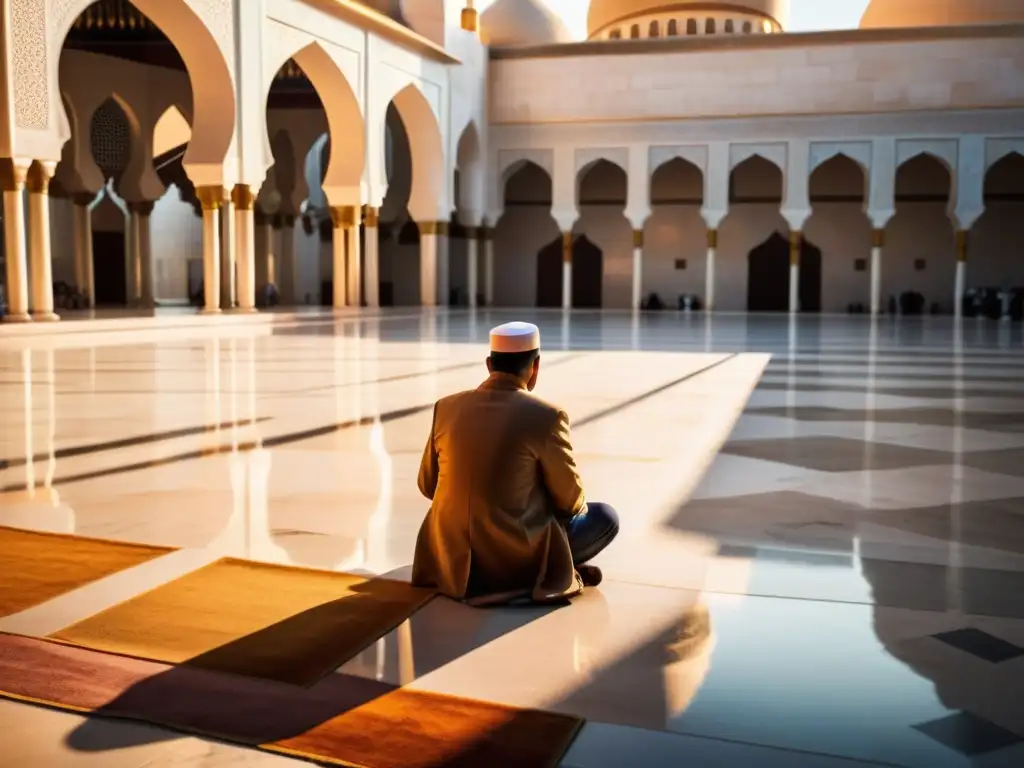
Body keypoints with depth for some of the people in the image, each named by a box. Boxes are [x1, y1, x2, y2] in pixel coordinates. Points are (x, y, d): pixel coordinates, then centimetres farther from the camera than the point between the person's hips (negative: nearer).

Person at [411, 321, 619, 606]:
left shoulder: (447, 408, 0)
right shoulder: (546, 416, -13)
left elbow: (428, 485, 11)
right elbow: (569, 500, -3)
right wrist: (578, 507, 21)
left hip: (454, 561, 4)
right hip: (517, 562, -4)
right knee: (605, 517, 14)